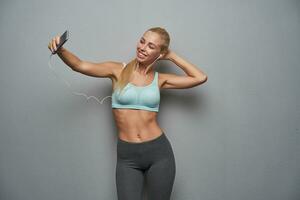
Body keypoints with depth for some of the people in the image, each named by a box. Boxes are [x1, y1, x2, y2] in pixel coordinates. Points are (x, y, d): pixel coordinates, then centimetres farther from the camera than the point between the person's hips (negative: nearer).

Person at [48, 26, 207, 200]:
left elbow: (201, 78, -1)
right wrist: (61, 50, -30)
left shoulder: (160, 79, 3)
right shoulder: (118, 70, 0)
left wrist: (172, 56, 3)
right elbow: (80, 66, -12)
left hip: (159, 152, 1)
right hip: (127, 156, -1)